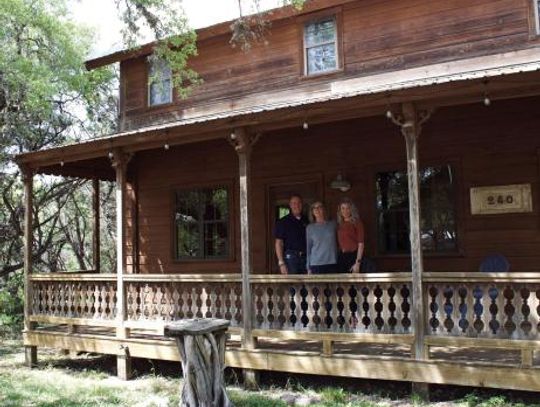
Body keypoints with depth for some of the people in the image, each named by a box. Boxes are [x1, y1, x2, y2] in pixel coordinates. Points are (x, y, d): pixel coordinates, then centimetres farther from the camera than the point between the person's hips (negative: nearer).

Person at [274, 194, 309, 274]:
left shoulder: (307, 221, 12)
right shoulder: (283, 222, 2)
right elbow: (279, 243, -2)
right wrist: (281, 263, -10)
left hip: (306, 258, 3)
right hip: (290, 258, -3)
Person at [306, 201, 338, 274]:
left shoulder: (333, 224, 9)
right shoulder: (310, 228, 8)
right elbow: (308, 248, 9)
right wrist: (308, 268, 5)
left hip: (332, 263, 1)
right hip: (316, 264, -1)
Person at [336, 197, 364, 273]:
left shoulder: (357, 222, -4)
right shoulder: (339, 224, 12)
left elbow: (361, 244, -9)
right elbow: (339, 243, 11)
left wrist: (358, 263, -15)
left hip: (353, 256, -5)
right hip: (341, 257, 5)